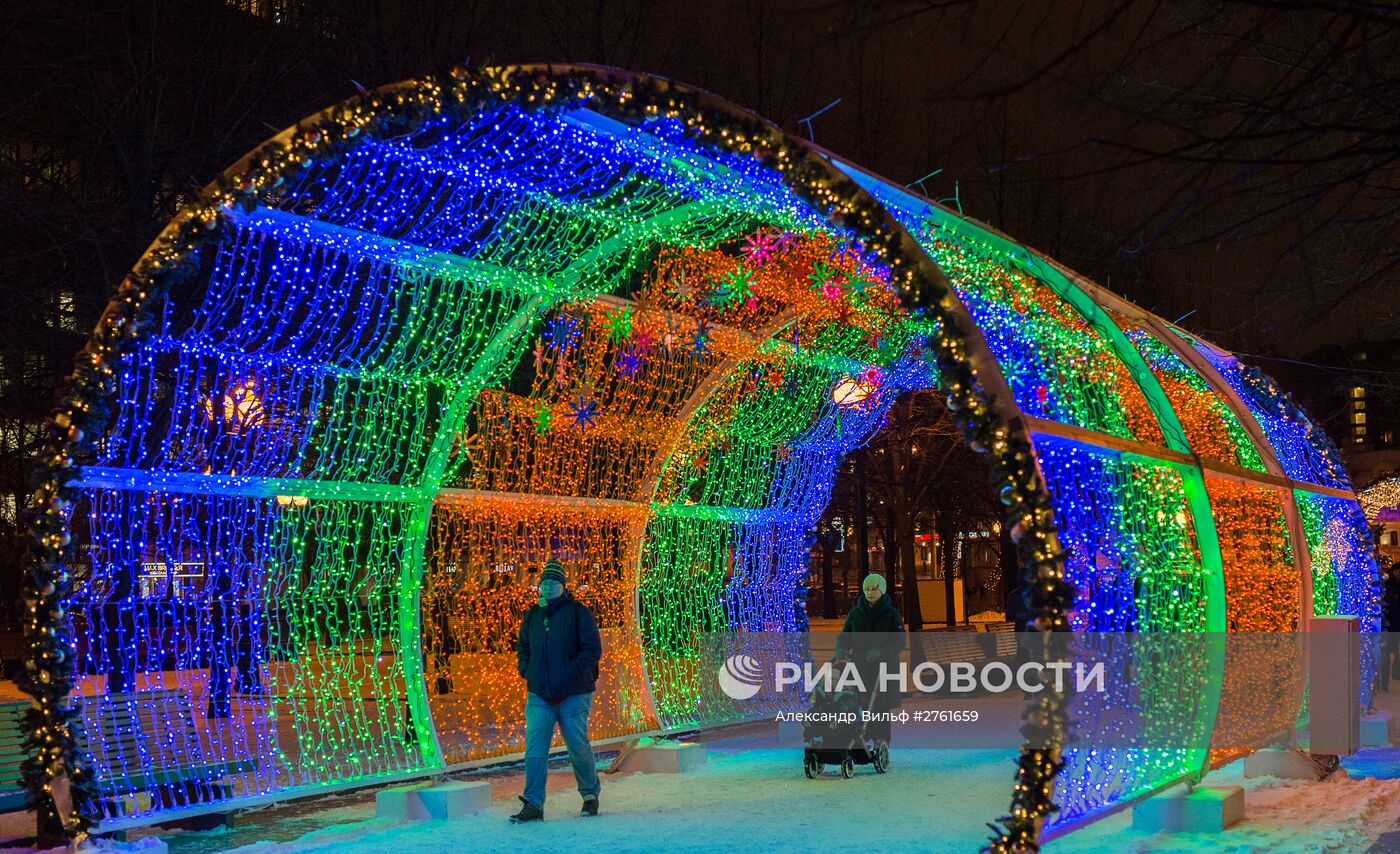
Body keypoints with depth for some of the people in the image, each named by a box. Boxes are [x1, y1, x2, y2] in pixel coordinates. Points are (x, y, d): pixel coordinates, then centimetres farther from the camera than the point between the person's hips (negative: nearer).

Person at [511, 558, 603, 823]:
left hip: (573, 694, -4)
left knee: (578, 747, 4)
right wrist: (527, 672, 4)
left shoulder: (578, 613, -4)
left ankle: (590, 795, 26)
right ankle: (533, 805, -3)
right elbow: (523, 649, 22)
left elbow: (592, 649, -8)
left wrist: (569, 673, -15)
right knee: (534, 749, -5)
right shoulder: (532, 616, 12)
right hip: (539, 695, 4)